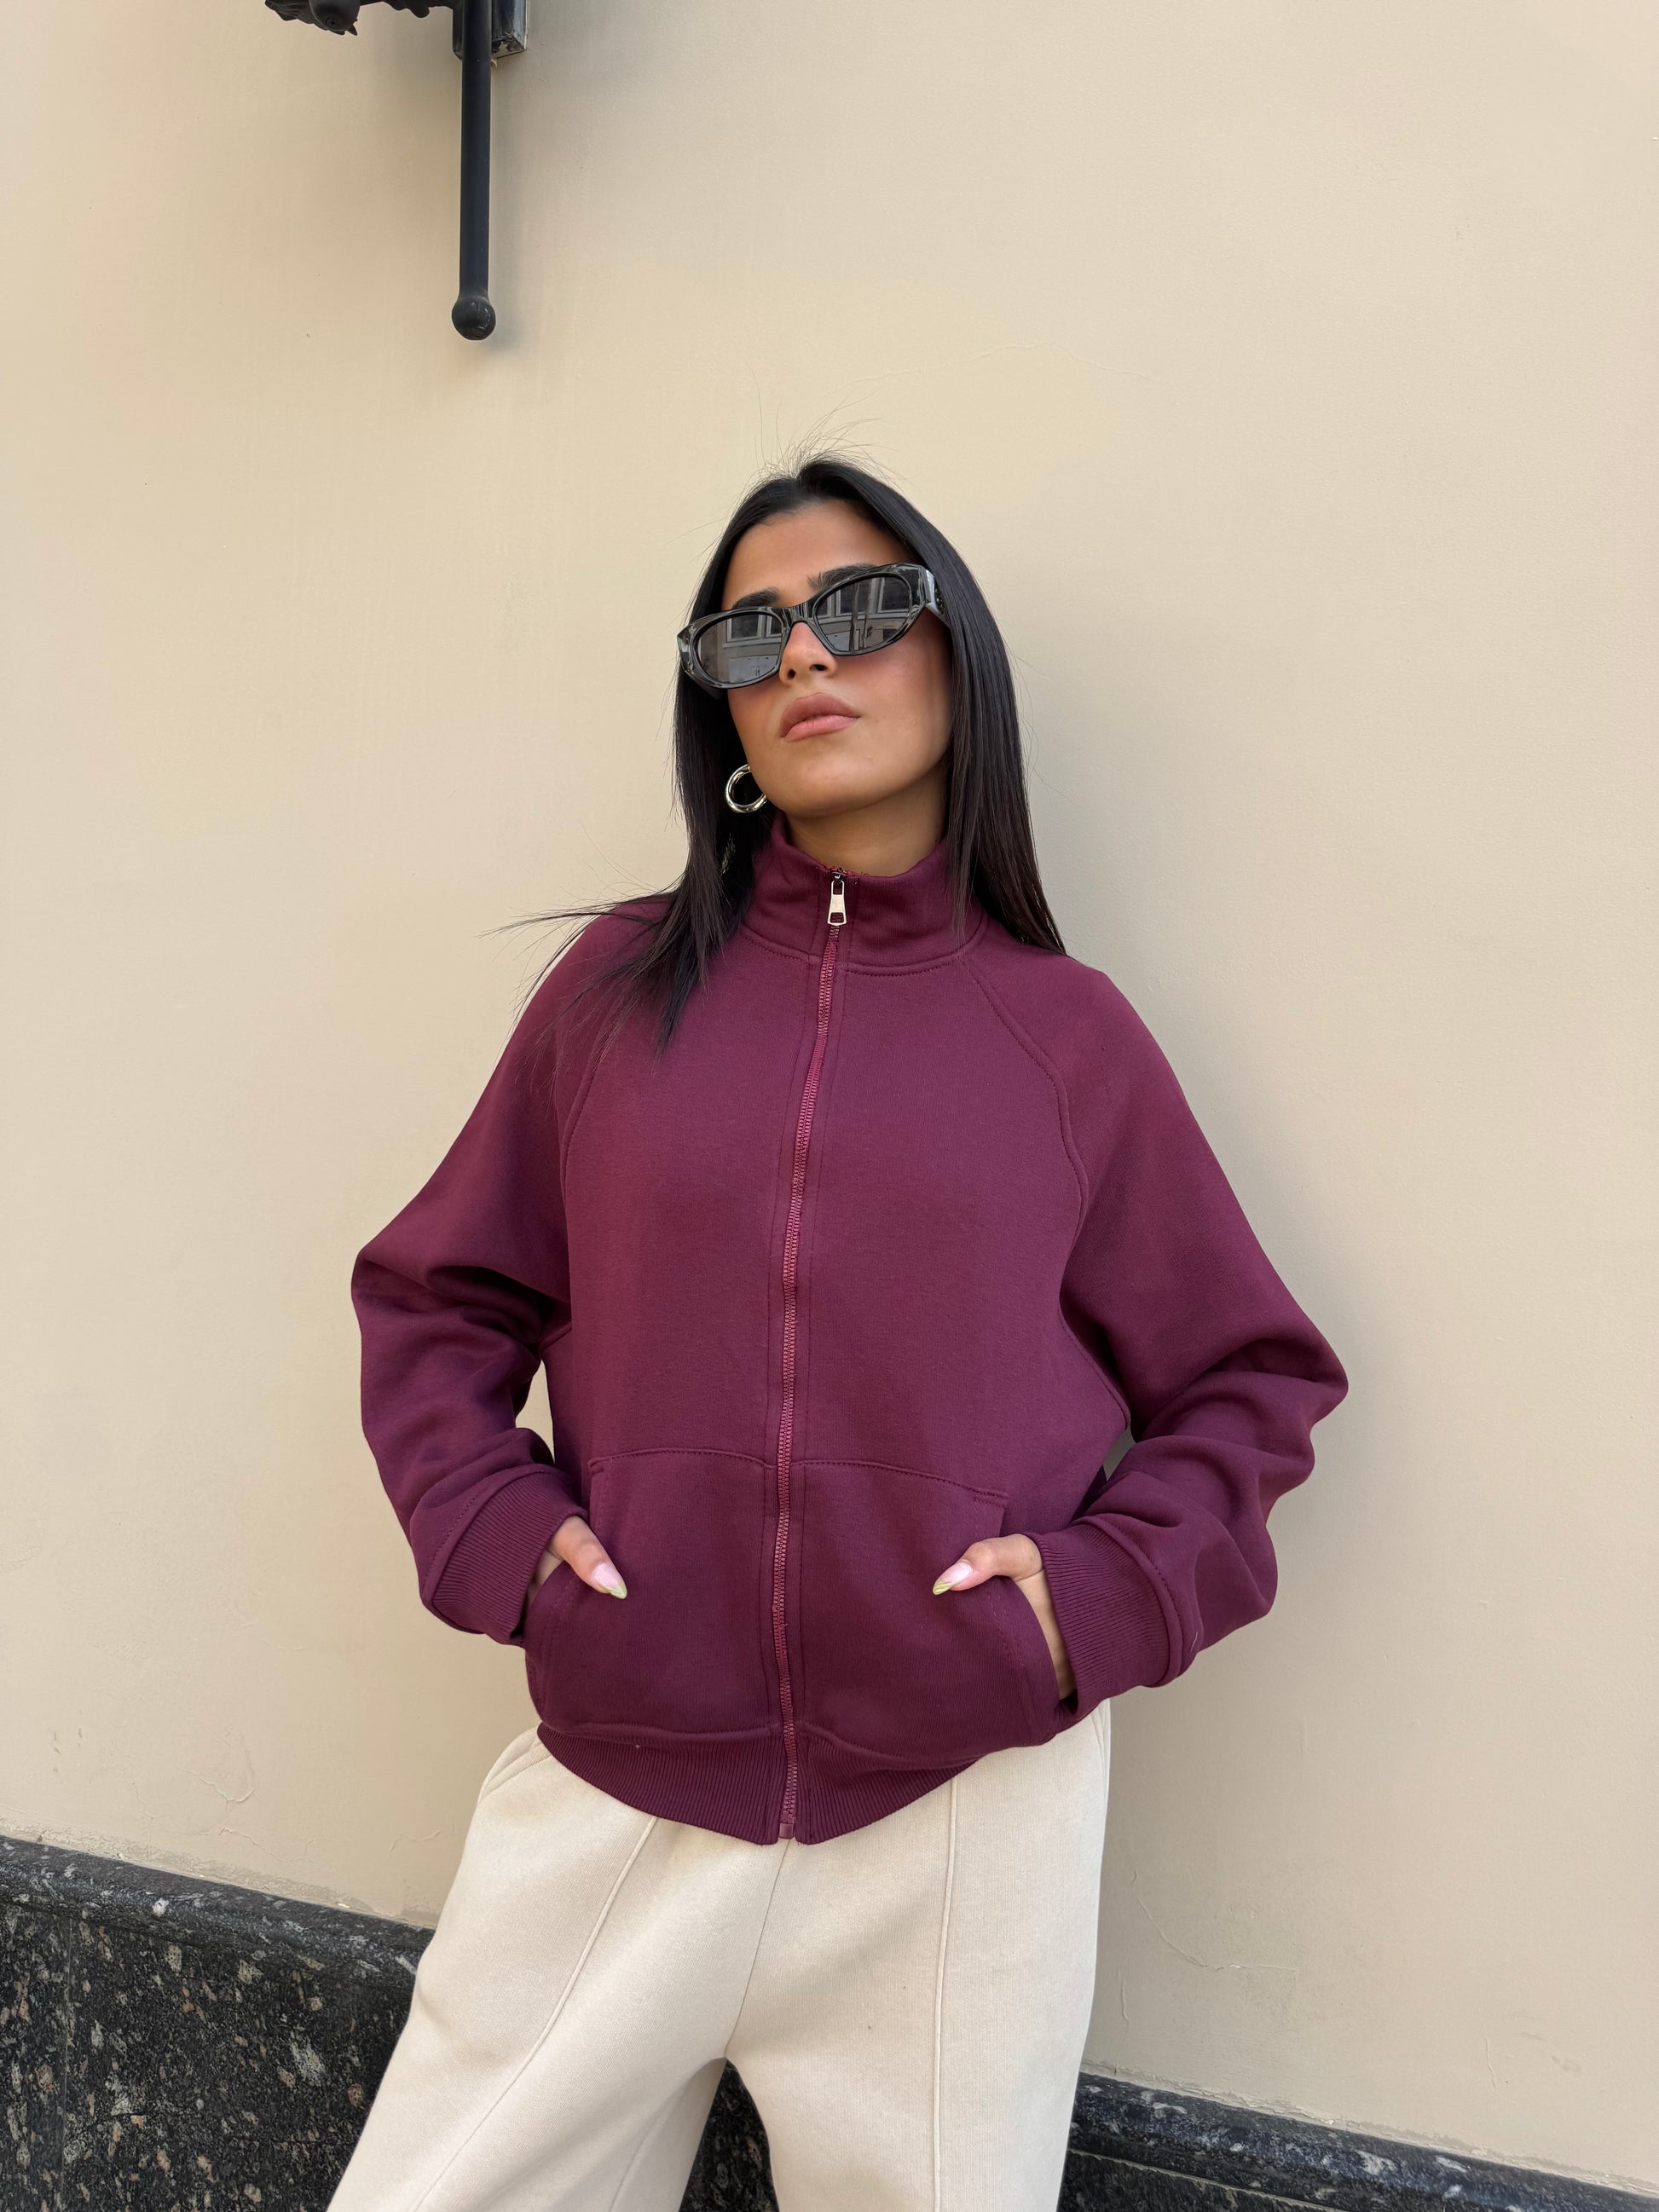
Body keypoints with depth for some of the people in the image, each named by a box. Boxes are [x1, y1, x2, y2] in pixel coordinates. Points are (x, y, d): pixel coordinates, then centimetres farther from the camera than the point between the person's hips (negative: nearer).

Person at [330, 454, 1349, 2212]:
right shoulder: (618, 984, 3)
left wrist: (1112, 1592, -8)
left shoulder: (1065, 1031, 0)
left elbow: (1253, 1379, 6)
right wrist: (487, 1529, -6)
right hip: (610, 1789, 1)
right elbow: (432, 1299, 9)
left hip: (967, 1808, 0)